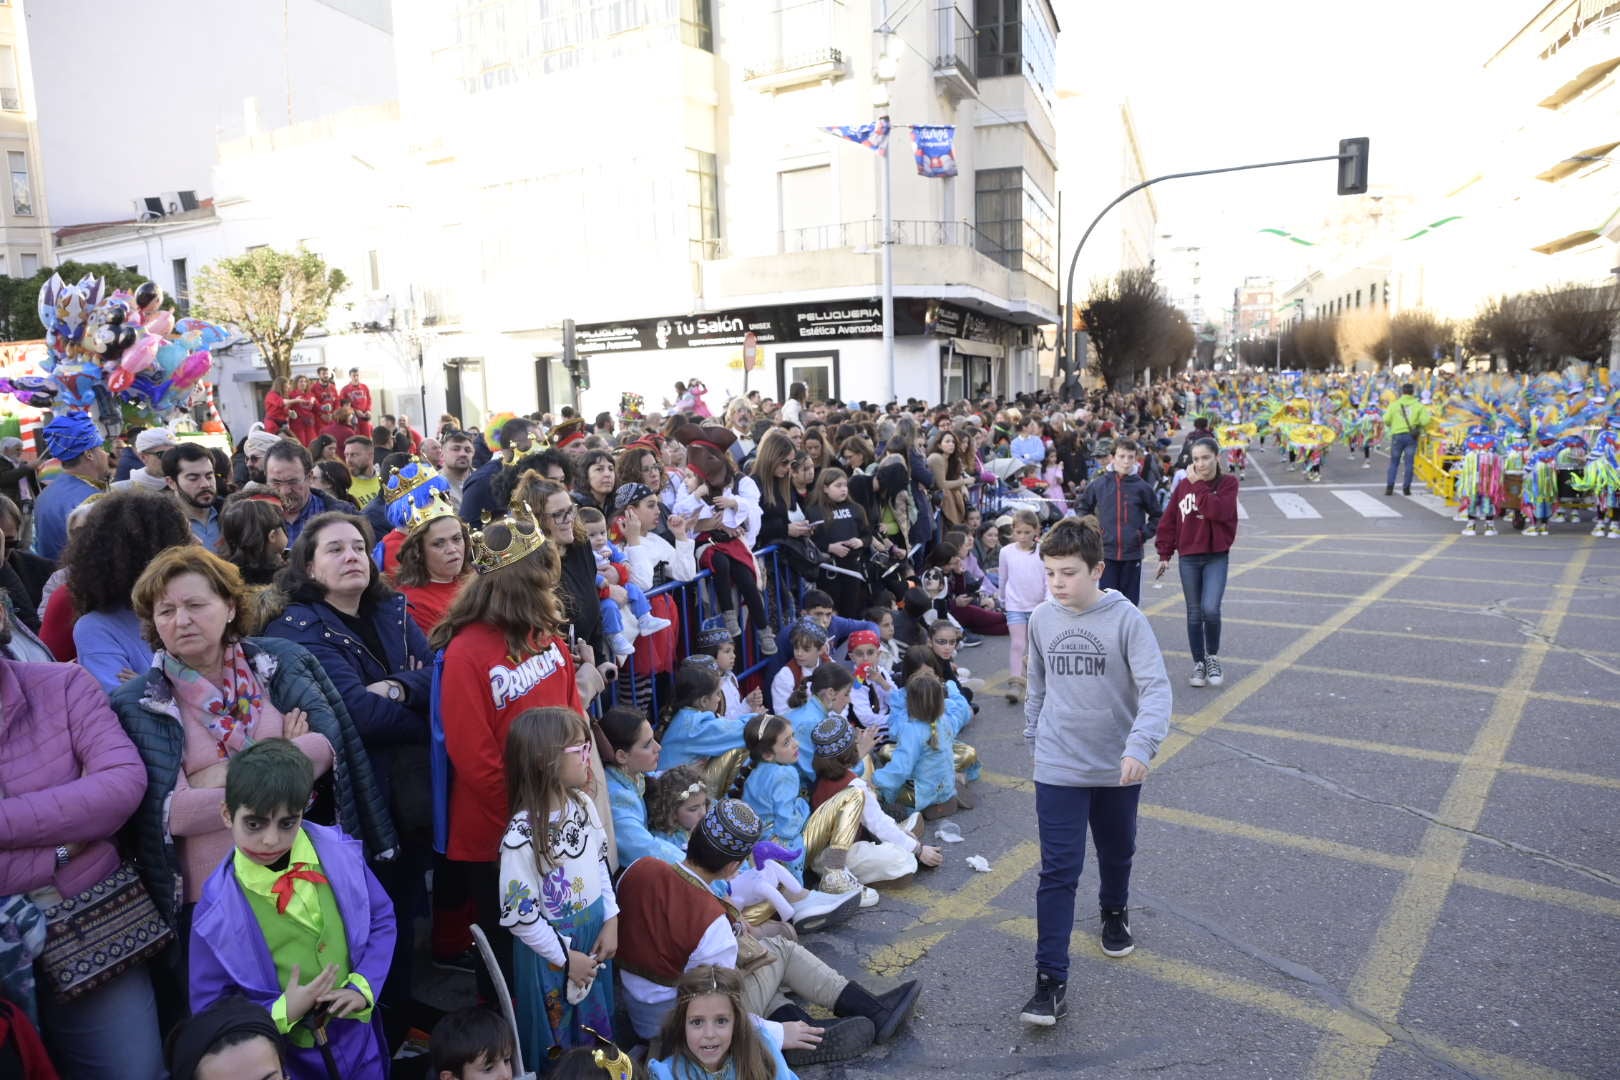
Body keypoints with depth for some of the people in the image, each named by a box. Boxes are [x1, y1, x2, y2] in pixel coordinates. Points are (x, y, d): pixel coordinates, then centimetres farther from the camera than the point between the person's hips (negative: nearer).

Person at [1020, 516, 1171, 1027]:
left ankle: (1115, 911, 54)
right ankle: (1051, 982, 2)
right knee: (1058, 872, -4)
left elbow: (1156, 688, -22)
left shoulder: (1127, 619, -16)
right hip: (1058, 767, 1)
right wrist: (1034, 736, 18)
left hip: (1117, 767, -1)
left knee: (1117, 852, 23)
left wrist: (1141, 745, -36)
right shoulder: (1041, 619, -5)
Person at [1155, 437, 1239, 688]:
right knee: (1194, 613, 8)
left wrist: (1198, 484, -17)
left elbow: (1218, 510, -22)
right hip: (1189, 557, 3)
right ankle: (1199, 664, 20)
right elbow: (1169, 520, 7)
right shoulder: (1184, 484, 4)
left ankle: (1213, 656, 9)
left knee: (1210, 609, -16)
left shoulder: (1228, 483, -3)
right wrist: (1164, 554, 4)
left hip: (1216, 557, -3)